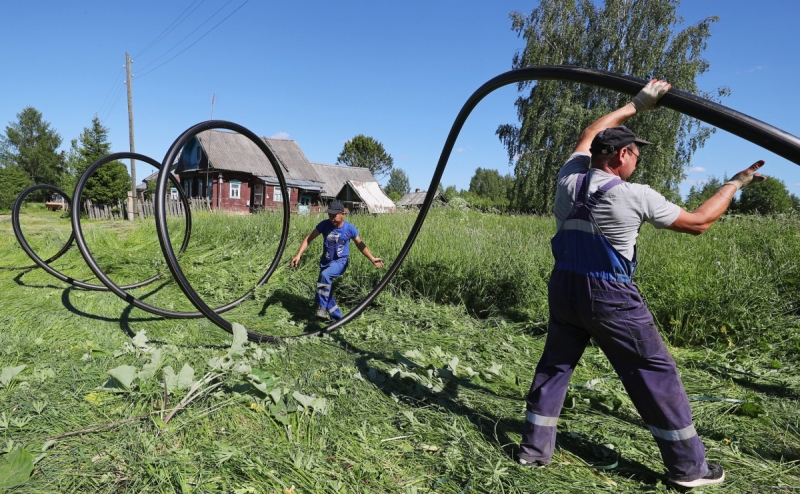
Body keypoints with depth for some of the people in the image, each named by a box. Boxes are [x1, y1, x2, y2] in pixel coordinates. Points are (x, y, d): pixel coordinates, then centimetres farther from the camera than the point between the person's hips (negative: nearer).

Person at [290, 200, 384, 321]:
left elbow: (360, 244, 3)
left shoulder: (349, 228, -13)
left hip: (340, 261, -4)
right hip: (326, 261, 4)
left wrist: (372, 259, 1)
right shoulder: (324, 224, -11)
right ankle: (337, 317, 22)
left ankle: (322, 306, -21)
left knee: (325, 275, -33)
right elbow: (309, 238, -6)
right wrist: (298, 255, -15)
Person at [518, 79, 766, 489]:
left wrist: (636, 105, 28)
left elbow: (589, 136, 22)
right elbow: (697, 223, 1)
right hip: (610, 295, -5)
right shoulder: (635, 196, -11)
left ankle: (533, 449, 21)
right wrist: (735, 183, 14)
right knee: (654, 372, 8)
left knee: (554, 364, 15)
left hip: (564, 286, 5)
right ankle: (688, 466, 21)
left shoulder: (569, 178, 1)